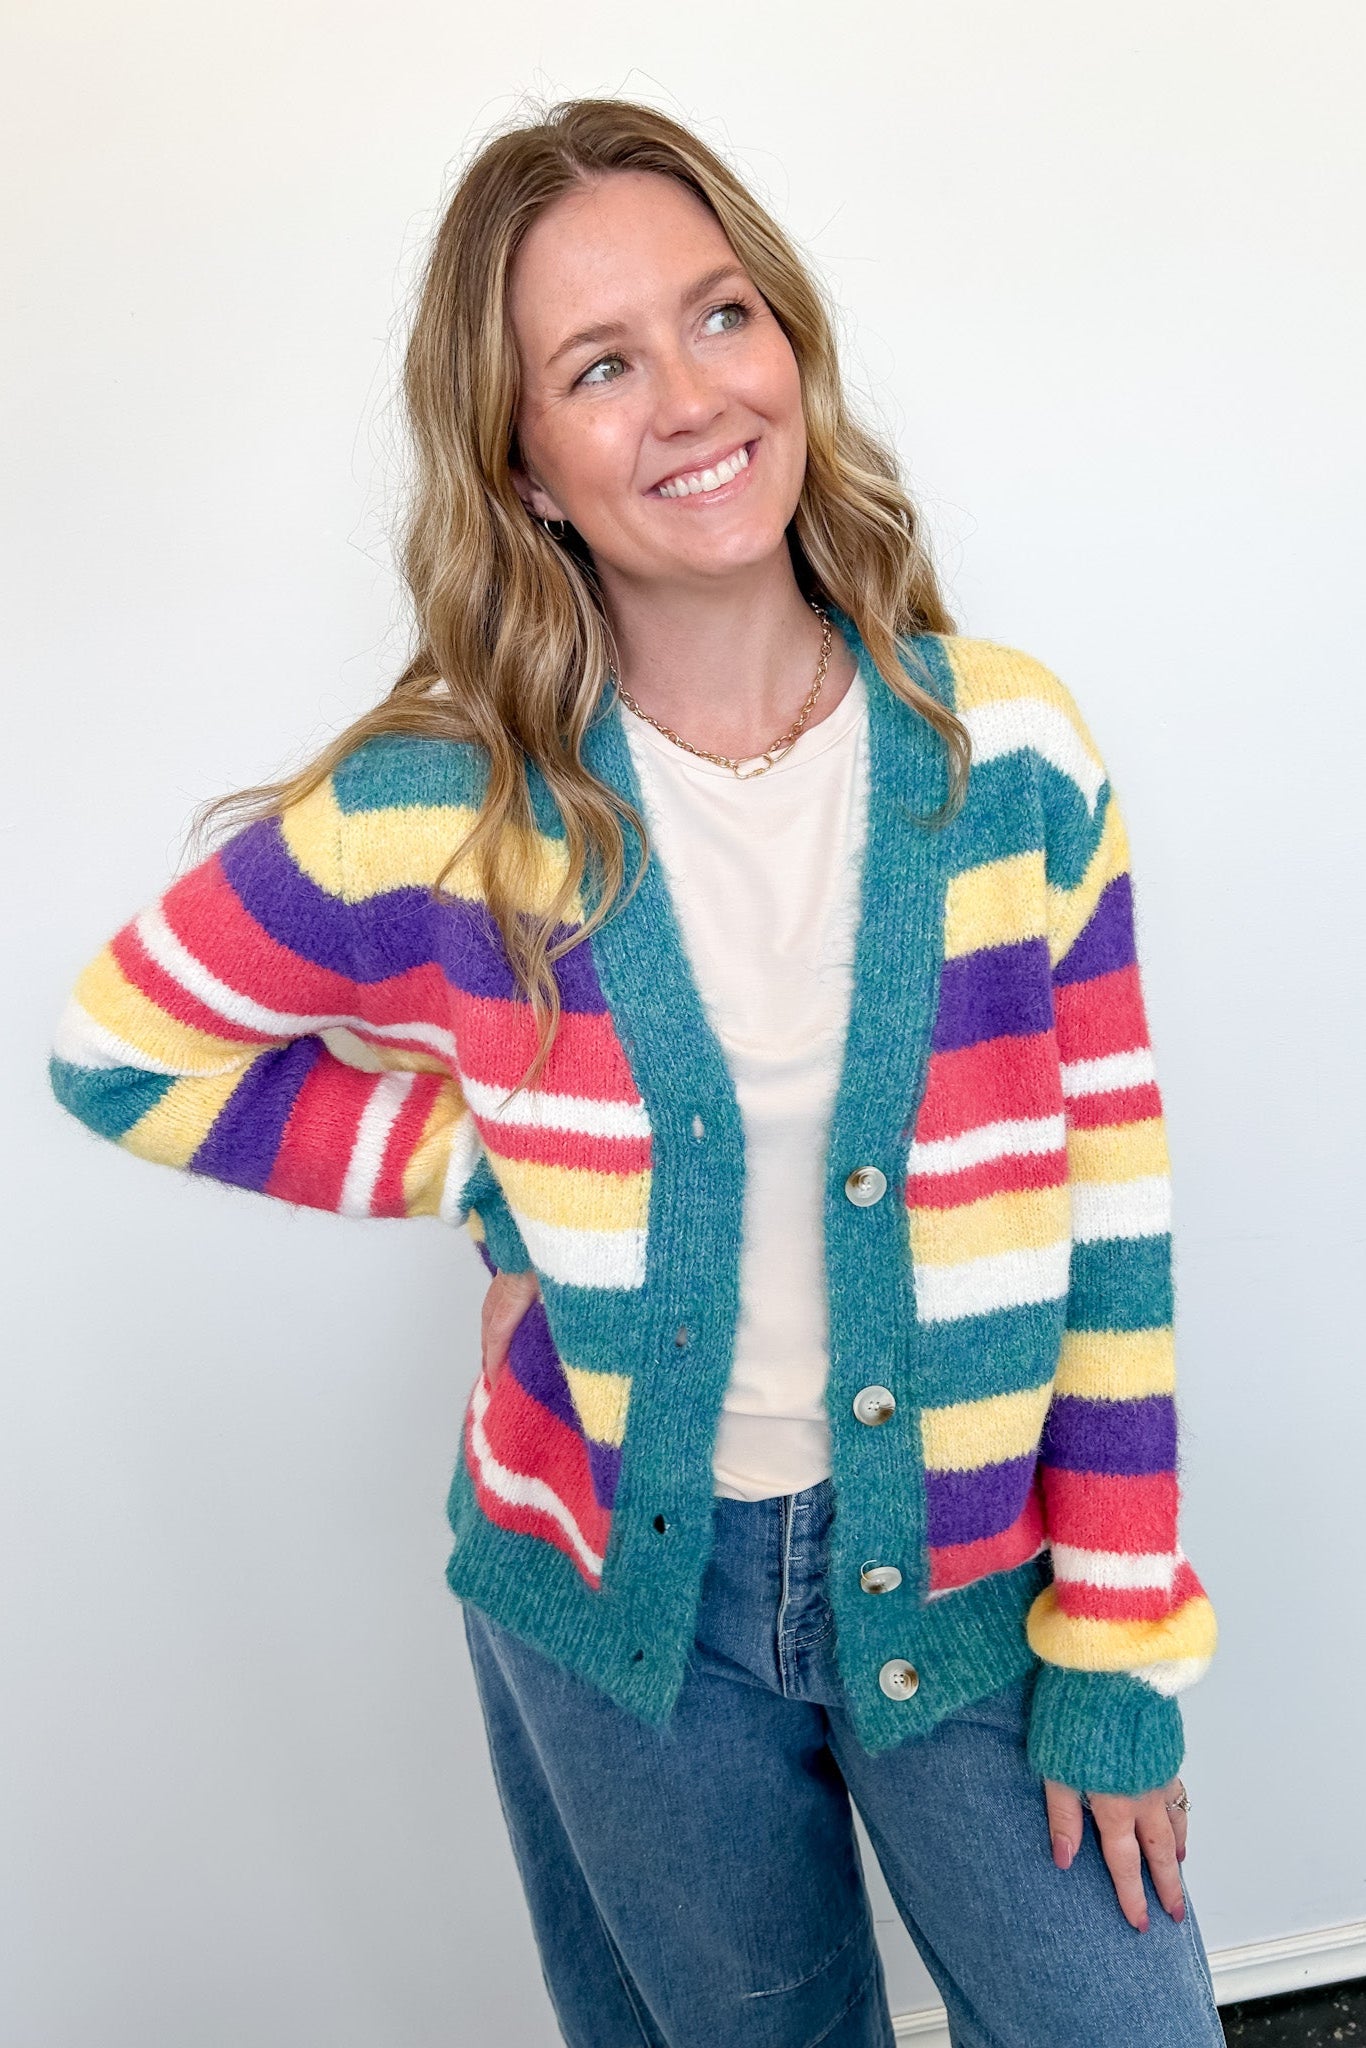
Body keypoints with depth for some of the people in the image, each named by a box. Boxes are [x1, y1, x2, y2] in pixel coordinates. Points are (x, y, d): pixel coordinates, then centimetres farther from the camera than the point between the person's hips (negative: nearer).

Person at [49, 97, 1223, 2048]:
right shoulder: (447, 812, -15)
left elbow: (1108, 1206, -7)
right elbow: (118, 1048, -1)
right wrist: (486, 1167, -10)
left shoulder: (1010, 750, -11)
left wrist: (1119, 1658, -5)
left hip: (974, 1564, 1)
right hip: (623, 1595, 0)